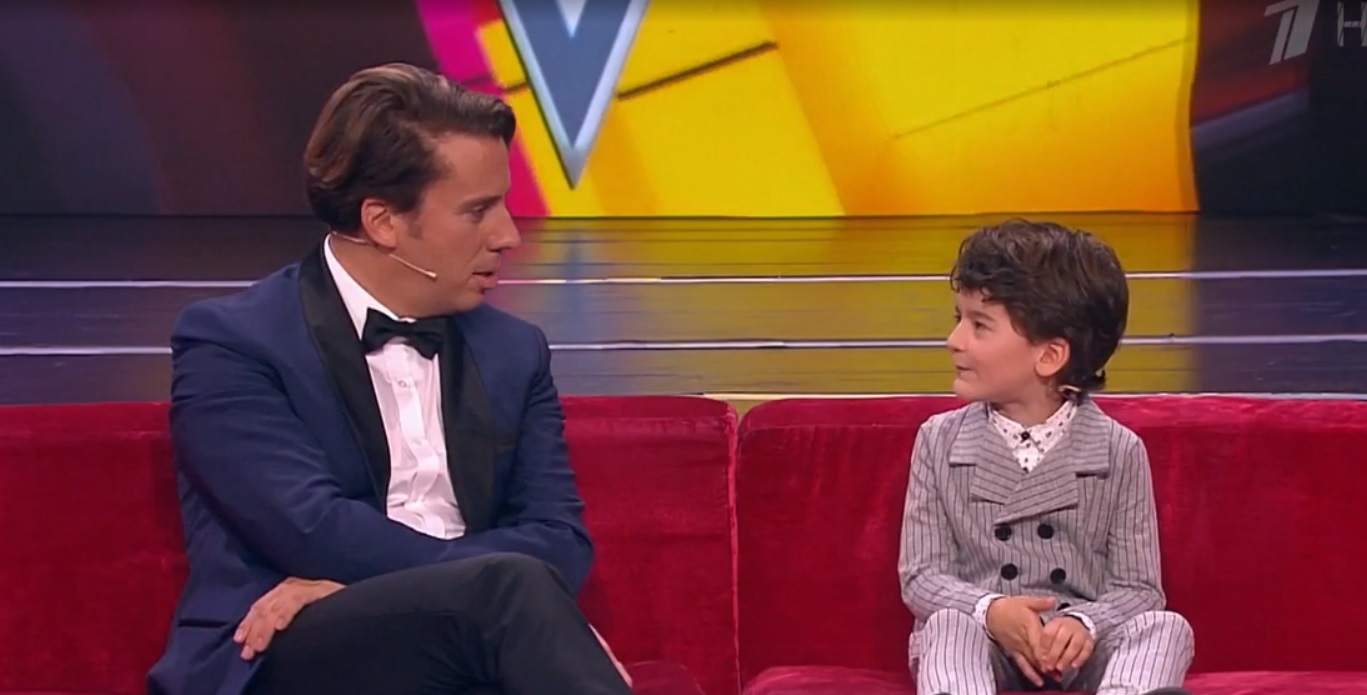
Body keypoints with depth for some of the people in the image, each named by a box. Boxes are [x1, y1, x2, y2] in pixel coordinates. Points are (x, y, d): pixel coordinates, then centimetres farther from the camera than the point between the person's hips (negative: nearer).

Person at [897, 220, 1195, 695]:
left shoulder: (1119, 452, 1)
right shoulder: (939, 441, 4)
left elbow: (1138, 588, 0)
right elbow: (921, 577, 0)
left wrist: (1085, 623, -24)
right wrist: (990, 611, -22)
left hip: (1081, 650, 0)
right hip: (982, 642, 0)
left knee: (1165, 627, -28)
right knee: (948, 625, -34)